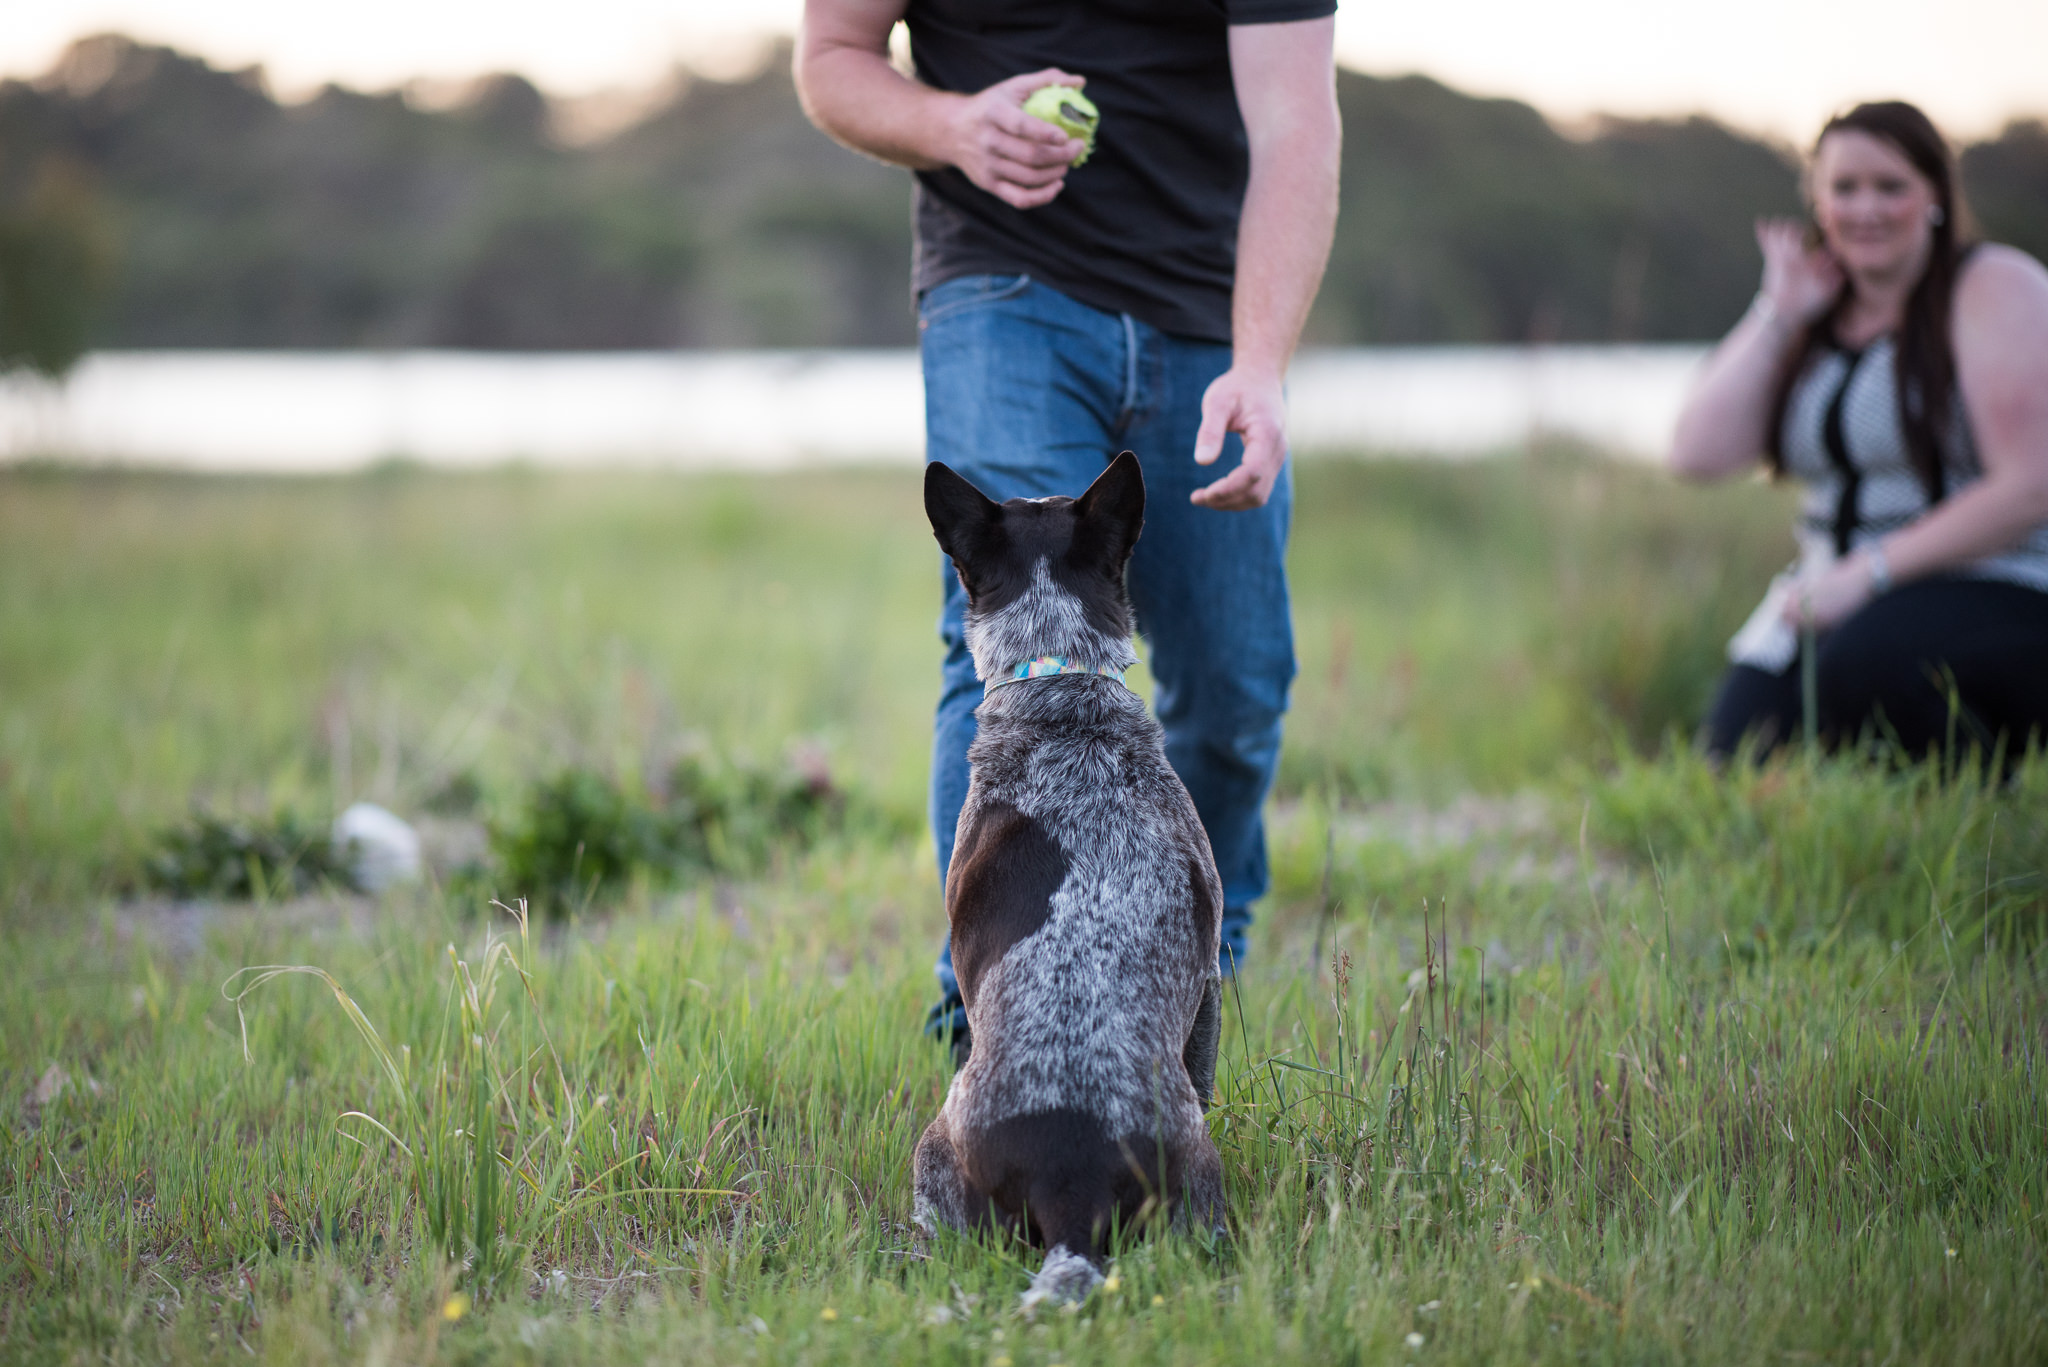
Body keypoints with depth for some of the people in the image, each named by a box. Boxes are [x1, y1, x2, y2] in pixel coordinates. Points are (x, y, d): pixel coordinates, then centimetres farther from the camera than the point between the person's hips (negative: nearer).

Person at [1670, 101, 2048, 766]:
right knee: (1739, 757, -20)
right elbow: (1699, 455, 2)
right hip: (1834, 593, 5)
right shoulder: (1814, 316, 14)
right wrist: (1777, 314, 0)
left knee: (1867, 664, -36)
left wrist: (1869, 573, -19)